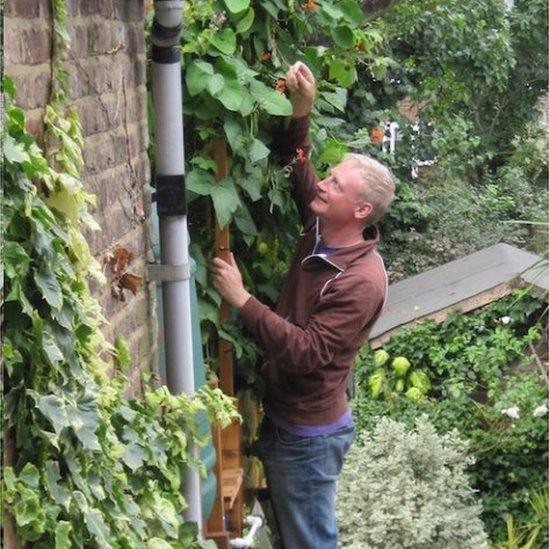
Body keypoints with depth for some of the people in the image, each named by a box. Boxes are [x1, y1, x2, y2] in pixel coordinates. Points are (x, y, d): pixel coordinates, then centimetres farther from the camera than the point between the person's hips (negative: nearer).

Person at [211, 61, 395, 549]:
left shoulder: (361, 281, -26)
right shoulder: (321, 231, -2)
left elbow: (306, 352, -31)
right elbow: (297, 167, 12)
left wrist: (242, 301, -29)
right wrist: (301, 111, -4)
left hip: (309, 434, -9)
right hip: (280, 415, 9)